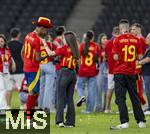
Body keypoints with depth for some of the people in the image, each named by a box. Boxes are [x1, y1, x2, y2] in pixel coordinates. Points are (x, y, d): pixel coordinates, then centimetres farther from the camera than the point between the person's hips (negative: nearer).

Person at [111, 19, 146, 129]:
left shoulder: (118, 40, -8)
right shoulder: (136, 39, 2)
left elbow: (116, 57, -11)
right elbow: (140, 56, 1)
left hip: (120, 72, -4)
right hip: (132, 72, 4)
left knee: (120, 98, -2)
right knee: (134, 97, 13)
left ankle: (124, 122, -11)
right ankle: (141, 121, 14)